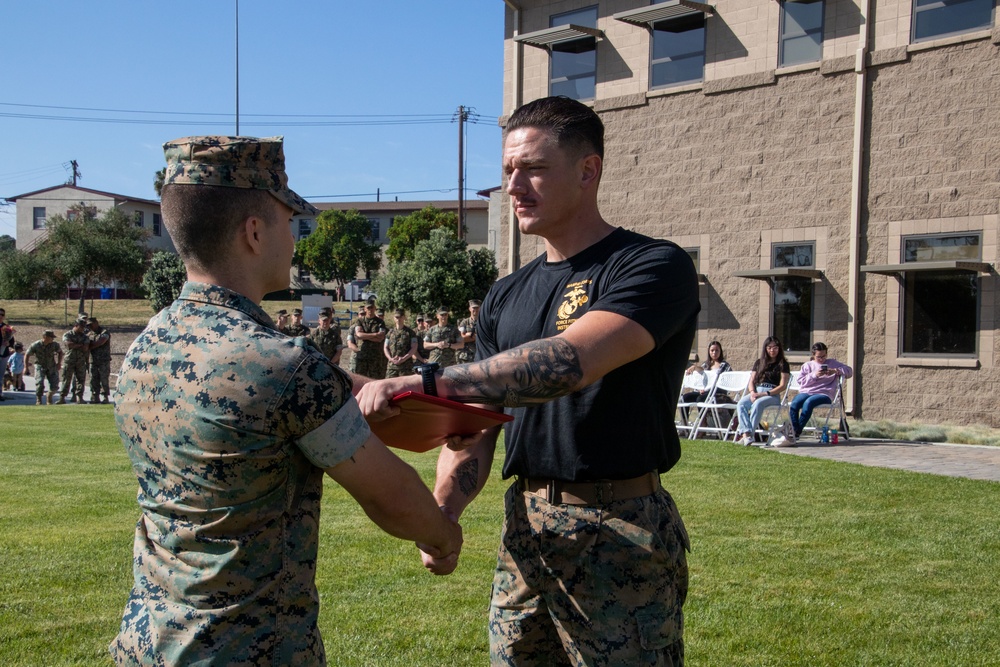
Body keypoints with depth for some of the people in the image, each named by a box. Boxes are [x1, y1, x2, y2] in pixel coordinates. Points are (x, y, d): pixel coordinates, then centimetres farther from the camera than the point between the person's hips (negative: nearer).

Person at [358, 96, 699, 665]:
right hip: (525, 528, 6)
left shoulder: (654, 267, -11)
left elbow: (571, 361, -28)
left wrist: (425, 382, -31)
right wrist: (440, 512, -10)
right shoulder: (506, 298, 12)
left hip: (622, 533, -6)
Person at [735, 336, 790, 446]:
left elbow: (782, 386, -3)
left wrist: (764, 394, -13)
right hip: (756, 392, 4)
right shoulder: (758, 363, 21)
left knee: (758, 404, -37)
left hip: (773, 395, -4)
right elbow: (751, 381, 18)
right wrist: (752, 392, -6)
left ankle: (743, 432, -42)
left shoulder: (782, 364, 6)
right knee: (741, 404, -28)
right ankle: (746, 434, -43)